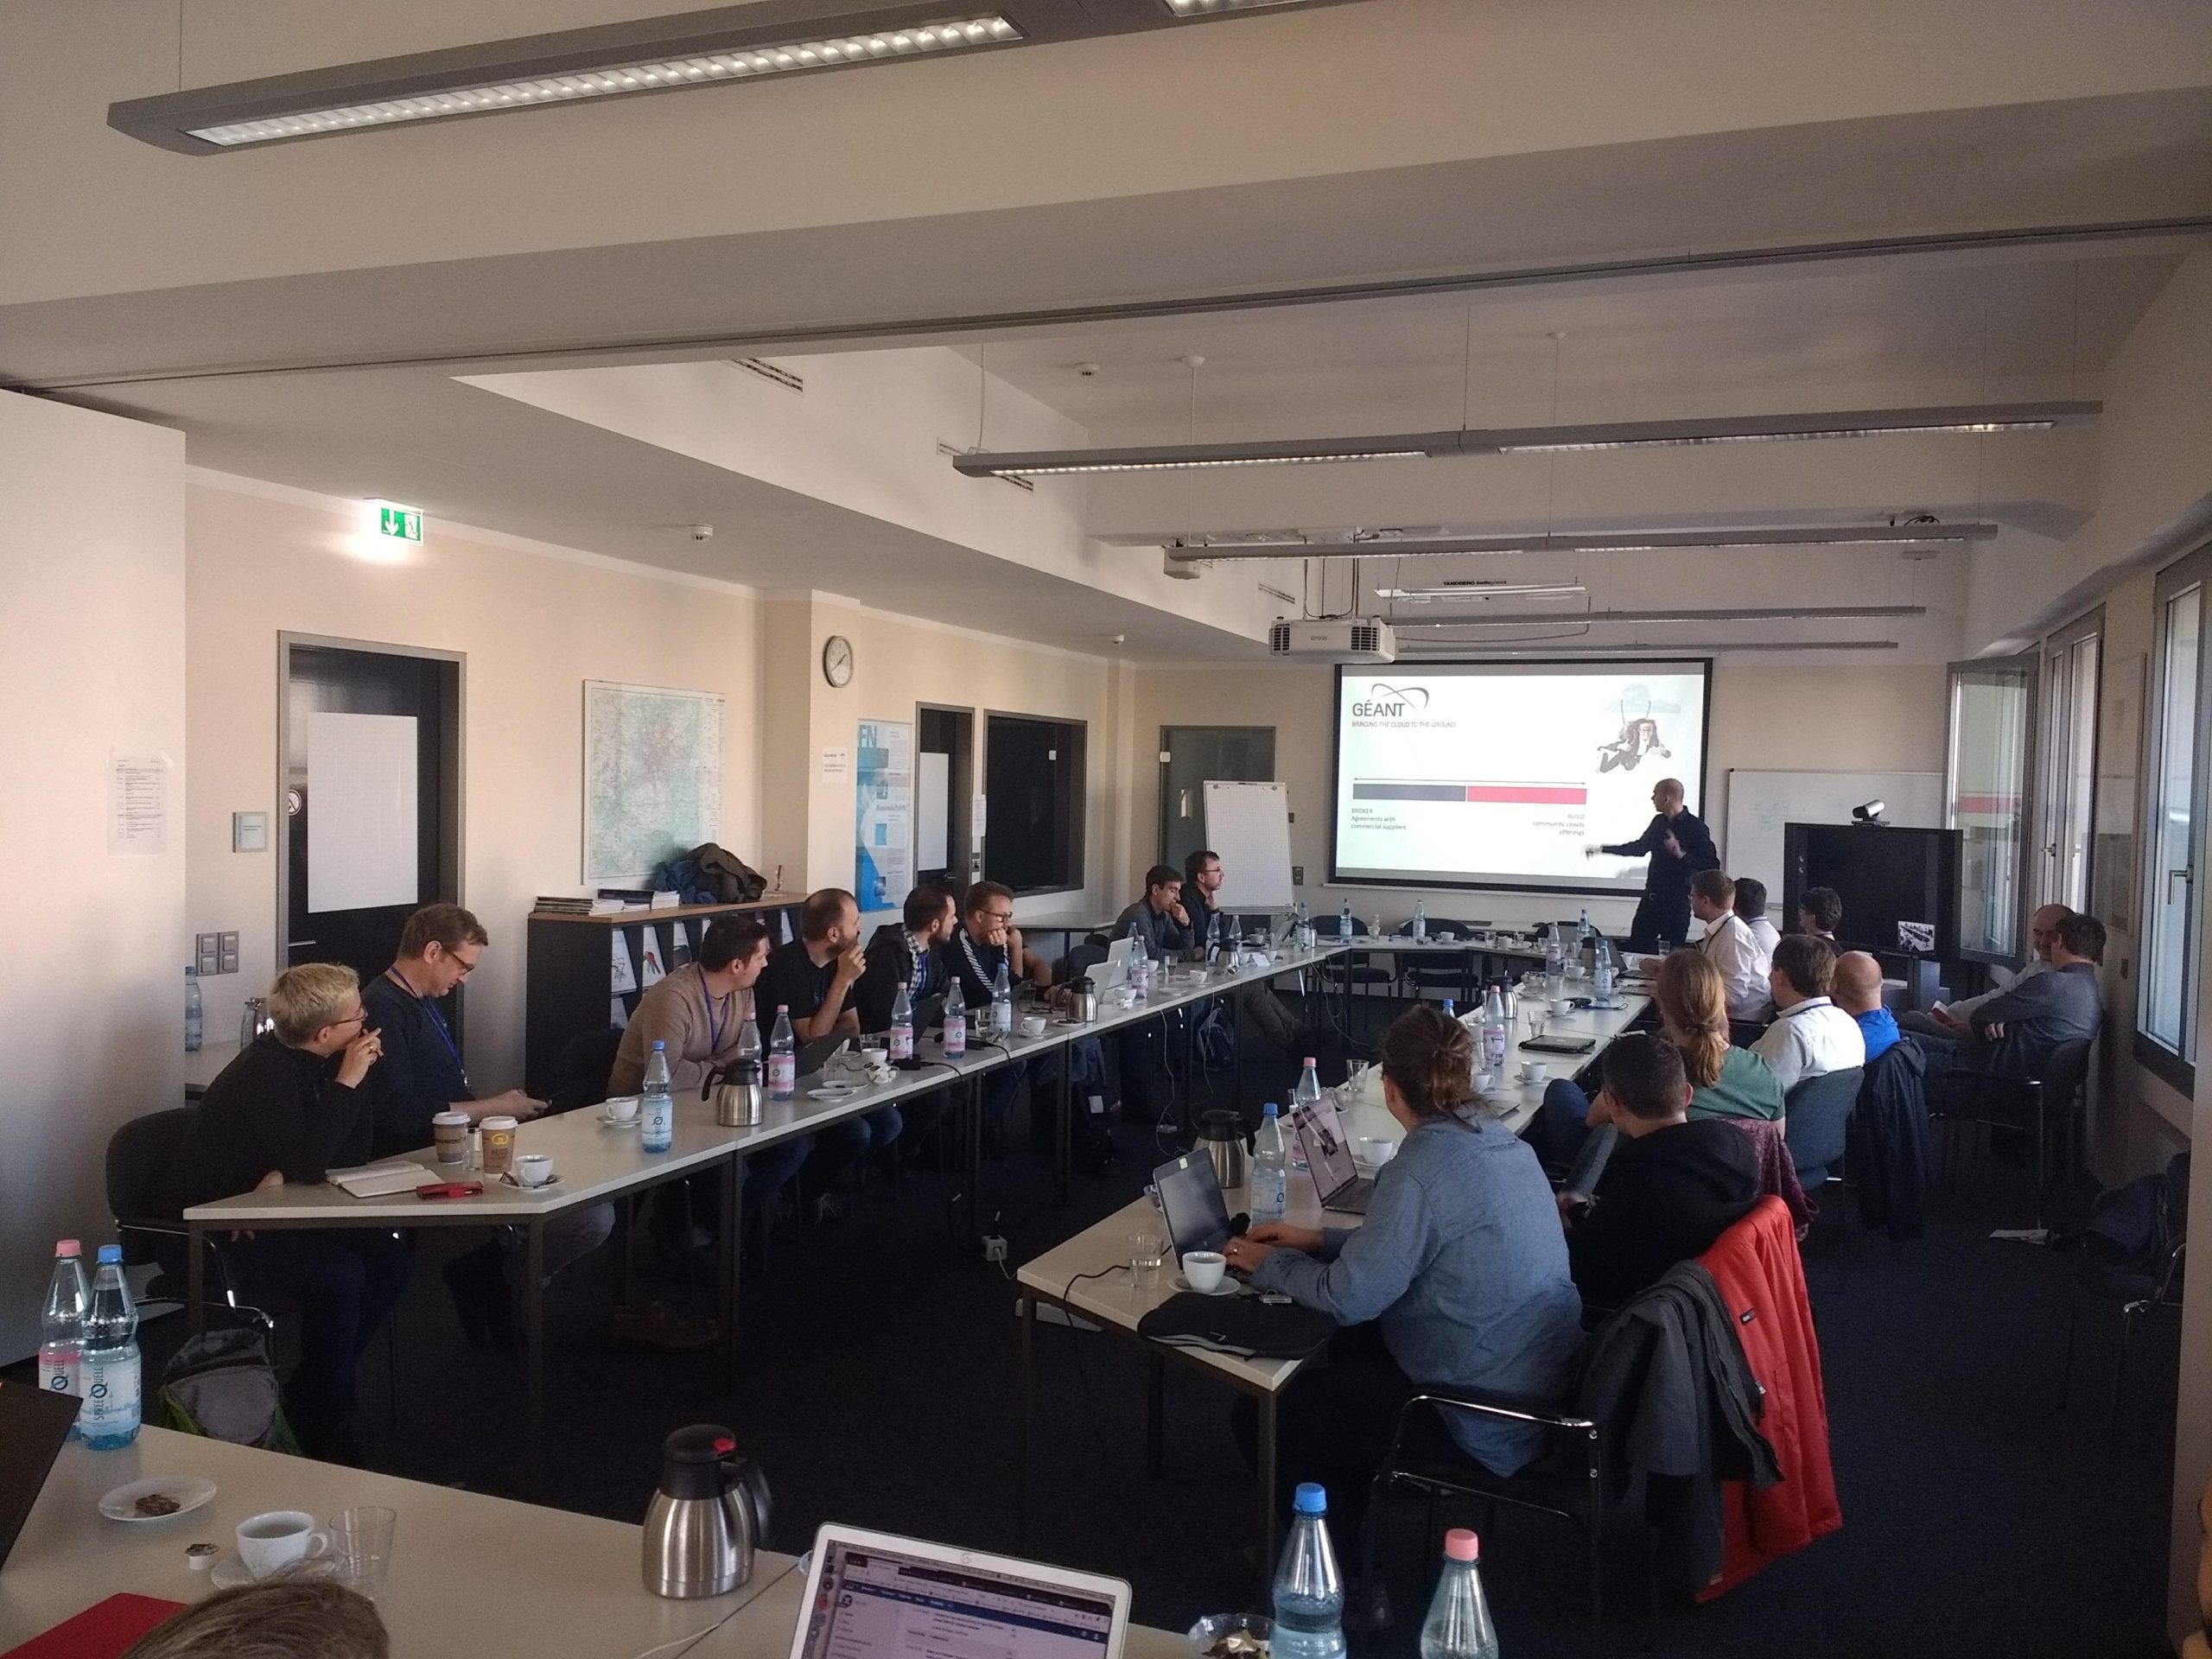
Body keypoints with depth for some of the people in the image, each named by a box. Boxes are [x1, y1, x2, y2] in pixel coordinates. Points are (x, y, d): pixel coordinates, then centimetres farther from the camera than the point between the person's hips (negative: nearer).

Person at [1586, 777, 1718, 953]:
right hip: (1651, 897, 7)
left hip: (1676, 901, -7)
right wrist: (1602, 848, 27)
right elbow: (1639, 847, 25)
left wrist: (1680, 854, -28)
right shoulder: (1659, 822, 10)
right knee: (1635, 949, 7)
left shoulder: (1694, 827, -12)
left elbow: (1712, 865, -17)